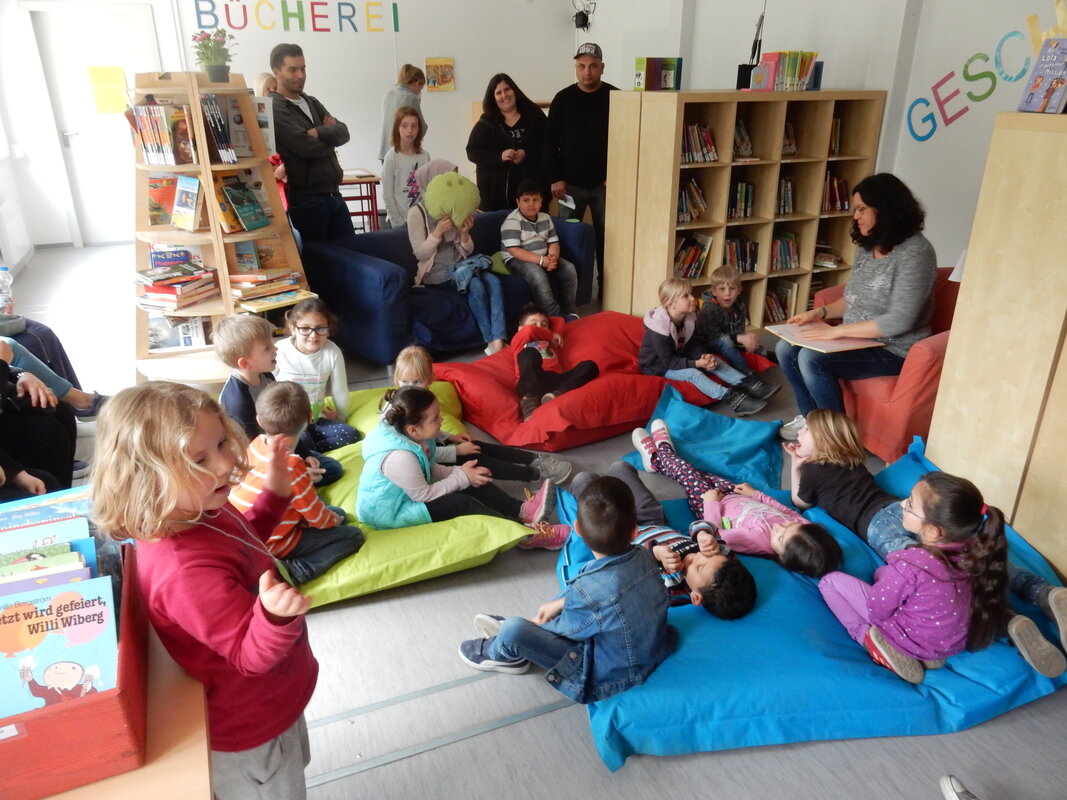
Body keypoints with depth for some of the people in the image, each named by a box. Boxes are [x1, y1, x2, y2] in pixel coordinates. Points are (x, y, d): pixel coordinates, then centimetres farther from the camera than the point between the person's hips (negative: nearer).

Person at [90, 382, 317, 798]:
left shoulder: (204, 511, -12)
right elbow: (251, 655, -34)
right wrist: (277, 616, -54)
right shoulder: (186, 568, -41)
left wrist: (275, 495, 0)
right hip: (251, 735, -8)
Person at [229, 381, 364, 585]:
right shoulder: (291, 466, -30)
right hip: (272, 543, -8)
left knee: (338, 513, 18)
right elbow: (315, 515, -17)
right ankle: (294, 571, -18)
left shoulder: (256, 444, -7)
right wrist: (333, 520, 3)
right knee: (353, 535, -5)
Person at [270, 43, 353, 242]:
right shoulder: (276, 109, -9)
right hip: (306, 199, -7)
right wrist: (330, 136, 1)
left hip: (333, 194, 7)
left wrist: (319, 132, -15)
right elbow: (308, 148, -18)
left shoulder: (312, 103, 16)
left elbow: (343, 132, 4)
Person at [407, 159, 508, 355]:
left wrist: (464, 233, -11)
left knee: (493, 281, -24)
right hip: (436, 272, -5)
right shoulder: (417, 212, -5)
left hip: (461, 265, 5)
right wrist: (438, 232, -23)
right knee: (475, 285, -31)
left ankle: (499, 340, -35)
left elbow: (467, 251, 10)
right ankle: (491, 341, -23)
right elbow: (420, 254, -10)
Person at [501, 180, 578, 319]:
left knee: (569, 269, -12)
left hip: (544, 258, 7)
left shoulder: (545, 218, 8)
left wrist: (552, 258, -18)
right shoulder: (512, 221, -13)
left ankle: (569, 312, -2)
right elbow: (514, 250, -22)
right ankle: (556, 316, -32)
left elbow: (553, 242, 7)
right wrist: (541, 260, -29)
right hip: (518, 260, -7)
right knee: (537, 274, -36)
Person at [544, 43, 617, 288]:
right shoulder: (563, 98, 2)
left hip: (604, 184, 0)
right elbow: (550, 141, 2)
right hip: (571, 184, 1)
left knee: (606, 237, 4)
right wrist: (555, 178, -6)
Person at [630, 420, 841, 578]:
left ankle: (658, 454, 39)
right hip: (738, 498, 5)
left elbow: (714, 535, -33)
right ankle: (661, 456, 45)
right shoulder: (801, 525, -30)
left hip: (712, 506, -5)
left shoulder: (758, 538, -46)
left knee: (688, 473, 5)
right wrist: (756, 494, 2)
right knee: (705, 475, 19)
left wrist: (711, 503, -24)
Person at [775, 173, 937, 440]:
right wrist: (819, 312, 0)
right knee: (786, 349, -4)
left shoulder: (915, 252, -20)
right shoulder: (868, 246, 7)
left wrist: (838, 330, -25)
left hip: (893, 350, -9)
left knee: (811, 359, -26)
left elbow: (899, 320, -26)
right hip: (856, 338, 9)